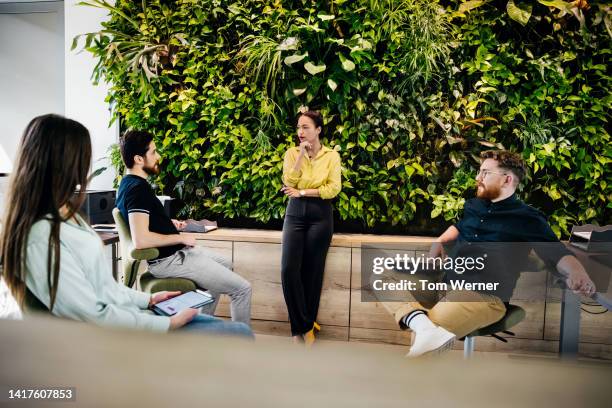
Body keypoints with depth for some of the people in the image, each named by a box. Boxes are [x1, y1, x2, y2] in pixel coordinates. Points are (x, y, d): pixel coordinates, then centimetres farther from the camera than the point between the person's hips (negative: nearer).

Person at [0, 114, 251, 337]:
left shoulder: (64, 215, 6)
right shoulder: (42, 238, -25)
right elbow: (94, 318, -24)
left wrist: (148, 299, 11)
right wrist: (169, 324, -16)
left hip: (127, 315, 9)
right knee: (241, 335, -4)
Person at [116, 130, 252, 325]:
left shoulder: (129, 183, 8)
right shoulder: (137, 189, -23)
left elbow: (142, 220, 24)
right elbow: (140, 239, -33)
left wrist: (169, 223, 13)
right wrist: (181, 237, -20)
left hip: (174, 251, 11)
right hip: (168, 260, -11)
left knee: (225, 264, 29)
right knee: (242, 288, -9)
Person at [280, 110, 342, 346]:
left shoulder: (331, 155, 2)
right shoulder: (292, 153, 6)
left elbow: (333, 189, -9)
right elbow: (289, 182, -8)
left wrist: (303, 192, -12)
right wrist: (301, 154, -11)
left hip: (320, 215, -1)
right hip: (295, 214, 1)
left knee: (312, 272, 3)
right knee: (289, 269, -13)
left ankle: (304, 327, 20)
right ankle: (304, 325, 5)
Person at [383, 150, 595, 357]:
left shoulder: (528, 218, 2)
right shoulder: (474, 205, 21)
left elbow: (556, 252, -8)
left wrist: (577, 272, -31)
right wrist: (440, 241, 23)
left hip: (484, 294, -8)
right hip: (442, 280, 8)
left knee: (424, 341, -32)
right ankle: (422, 323, -35)